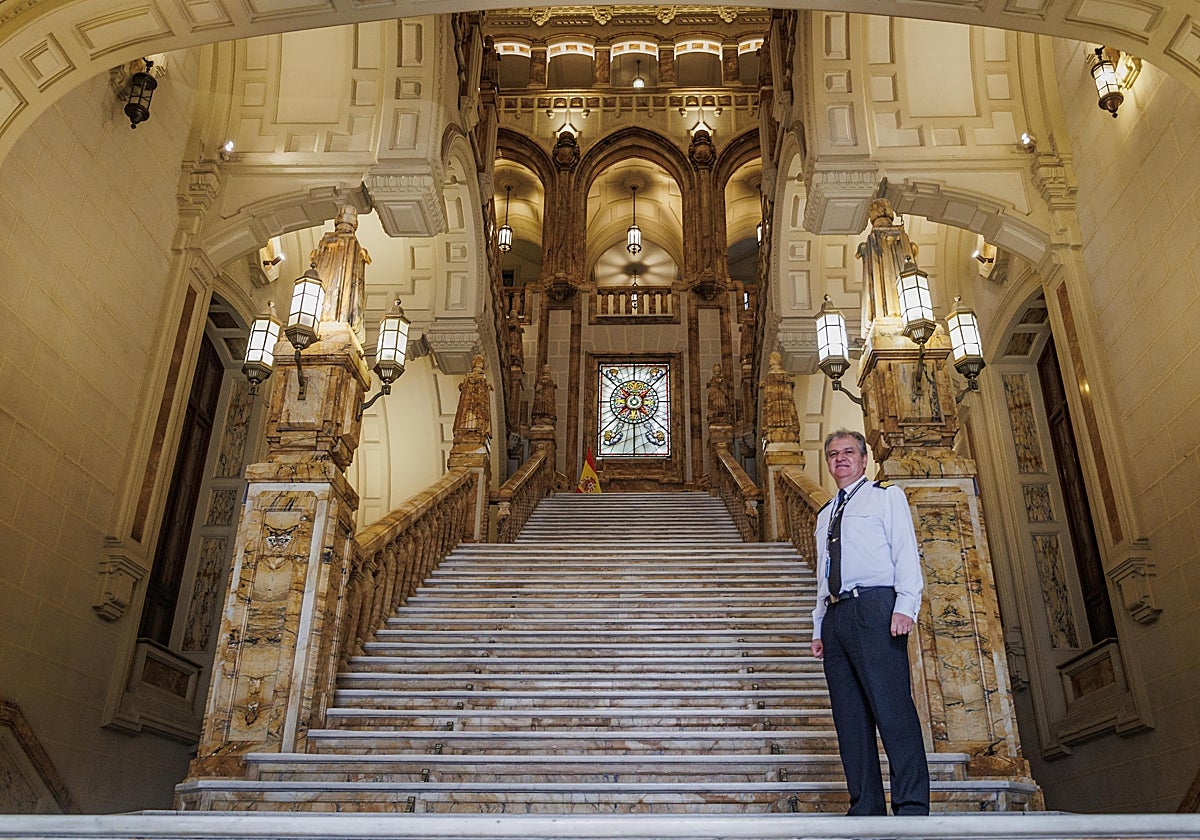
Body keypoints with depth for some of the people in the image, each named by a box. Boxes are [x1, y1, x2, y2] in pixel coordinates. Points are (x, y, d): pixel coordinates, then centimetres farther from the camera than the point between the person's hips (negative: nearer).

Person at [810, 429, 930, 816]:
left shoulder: (887, 495, 10)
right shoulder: (825, 515, 26)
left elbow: (906, 553, -2)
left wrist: (905, 606, -15)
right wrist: (819, 628, 16)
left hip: (874, 608, -6)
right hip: (836, 615, 6)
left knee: (892, 707, -11)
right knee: (849, 715, 3)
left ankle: (911, 806, -7)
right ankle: (866, 807, 7)